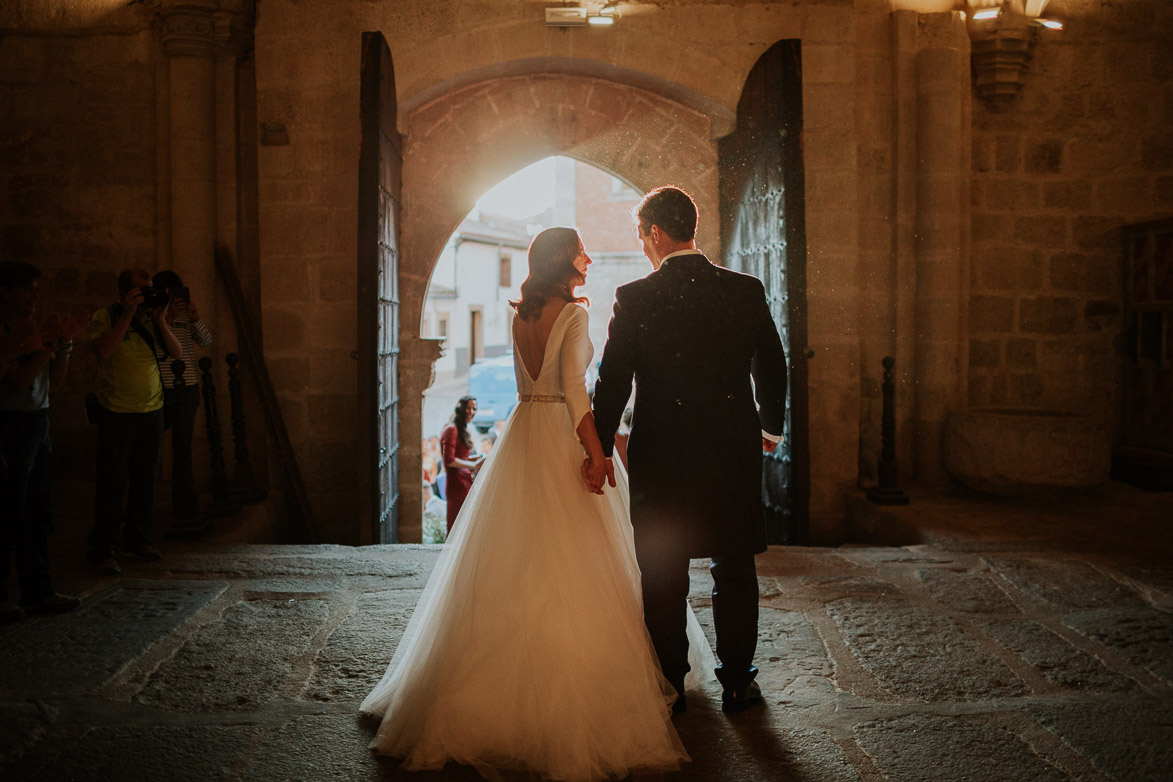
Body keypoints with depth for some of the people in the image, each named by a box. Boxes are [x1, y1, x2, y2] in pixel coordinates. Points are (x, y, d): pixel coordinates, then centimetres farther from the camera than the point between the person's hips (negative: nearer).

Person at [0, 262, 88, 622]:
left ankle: (37, 590, 20)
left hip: (38, 421, 8)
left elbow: (56, 379, 13)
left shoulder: (34, 327, 11)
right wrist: (47, 344, -17)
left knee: (38, 511, 11)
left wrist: (65, 342, 1)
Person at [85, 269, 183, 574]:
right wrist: (128, 314, -21)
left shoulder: (151, 317, 9)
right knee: (112, 483, -2)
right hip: (117, 412, -5)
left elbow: (176, 351, 2)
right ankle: (101, 550, 5)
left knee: (146, 478, 10)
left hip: (152, 410, 5)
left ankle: (137, 540, 23)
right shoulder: (105, 317, -4)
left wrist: (160, 319, -10)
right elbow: (104, 350, -22)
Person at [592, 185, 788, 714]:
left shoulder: (634, 299, -9)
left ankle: (669, 685, 21)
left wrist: (600, 451, 2)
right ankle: (737, 682, 21)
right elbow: (773, 368, 8)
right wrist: (770, 427, 24)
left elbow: (612, 382, -7)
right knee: (735, 572, 14)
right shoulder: (746, 291, -1)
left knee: (663, 578, 11)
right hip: (734, 452, 2)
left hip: (662, 456, -2)